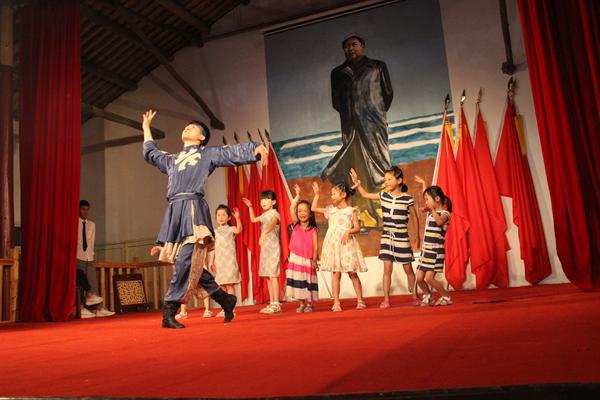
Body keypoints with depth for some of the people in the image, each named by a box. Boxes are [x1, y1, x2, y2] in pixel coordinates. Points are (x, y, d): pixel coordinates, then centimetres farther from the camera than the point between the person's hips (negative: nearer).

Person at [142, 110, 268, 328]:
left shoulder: (209, 153, 15)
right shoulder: (172, 159, 30)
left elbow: (235, 152, 3)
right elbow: (150, 153, 47)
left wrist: (257, 148, -15)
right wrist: (146, 127, 52)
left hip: (193, 209, -6)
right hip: (174, 211, 6)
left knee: (186, 262, -14)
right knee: (191, 265, 1)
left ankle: (170, 313, -12)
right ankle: (225, 299, 12)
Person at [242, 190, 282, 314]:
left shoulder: (274, 214, -9)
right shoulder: (264, 215, 16)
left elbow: (271, 224, -31)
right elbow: (253, 219, 35)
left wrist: (264, 233, -49)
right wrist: (250, 207, 25)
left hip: (273, 247, -8)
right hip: (265, 247, 9)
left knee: (272, 275, -11)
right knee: (268, 276, 9)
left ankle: (276, 304, -8)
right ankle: (272, 303, 14)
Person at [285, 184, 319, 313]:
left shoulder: (312, 229, -2)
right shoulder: (295, 225, 4)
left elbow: (315, 246, -4)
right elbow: (291, 208, -4)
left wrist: (314, 259, -12)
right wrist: (297, 195, -2)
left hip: (307, 259, -2)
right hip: (295, 257, 2)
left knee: (308, 281, 4)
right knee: (298, 281, 5)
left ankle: (310, 304, 15)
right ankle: (301, 304, 15)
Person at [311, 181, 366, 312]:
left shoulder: (351, 210, 2)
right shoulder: (331, 210, 12)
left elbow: (357, 227, -3)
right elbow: (314, 208, 16)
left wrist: (349, 232, -20)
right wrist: (316, 194, 13)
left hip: (347, 243, -2)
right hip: (333, 244, 3)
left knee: (352, 273, 1)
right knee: (336, 273, 1)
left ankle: (360, 301, 9)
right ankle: (336, 303, 4)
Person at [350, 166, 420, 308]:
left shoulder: (407, 198, -9)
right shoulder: (383, 195, 1)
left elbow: (415, 217, 1)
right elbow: (365, 195, 15)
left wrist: (417, 236, 4)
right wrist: (358, 184, 1)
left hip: (402, 238, -2)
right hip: (386, 237, 3)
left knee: (408, 269, 9)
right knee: (387, 269, -1)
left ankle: (415, 296, 25)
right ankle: (386, 300, 5)